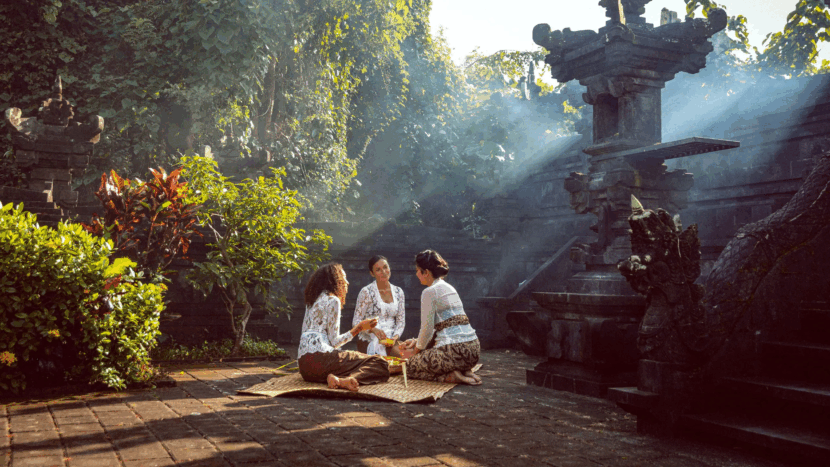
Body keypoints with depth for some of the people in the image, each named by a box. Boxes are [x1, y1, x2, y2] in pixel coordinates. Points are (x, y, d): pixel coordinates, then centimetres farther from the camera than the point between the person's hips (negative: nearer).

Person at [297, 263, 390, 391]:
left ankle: (335, 378, -9)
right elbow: (334, 341, -6)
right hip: (320, 356, -9)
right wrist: (359, 328, 3)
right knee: (380, 364, -11)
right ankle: (344, 380, -34)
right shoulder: (332, 300, -3)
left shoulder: (312, 300, 23)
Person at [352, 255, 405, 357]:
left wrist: (395, 337, -6)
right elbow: (356, 322, -2)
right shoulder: (366, 292, -1)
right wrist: (373, 329, -21)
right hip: (369, 341, -3)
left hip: (390, 342, 4)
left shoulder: (398, 292, 13)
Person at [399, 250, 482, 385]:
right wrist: (417, 341, 26)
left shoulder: (429, 292, -7)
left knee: (410, 365, 9)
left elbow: (427, 328, -6)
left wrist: (416, 351, 10)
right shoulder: (449, 288, 20)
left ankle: (451, 376, -8)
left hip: (455, 351, -8)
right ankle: (464, 372, 8)